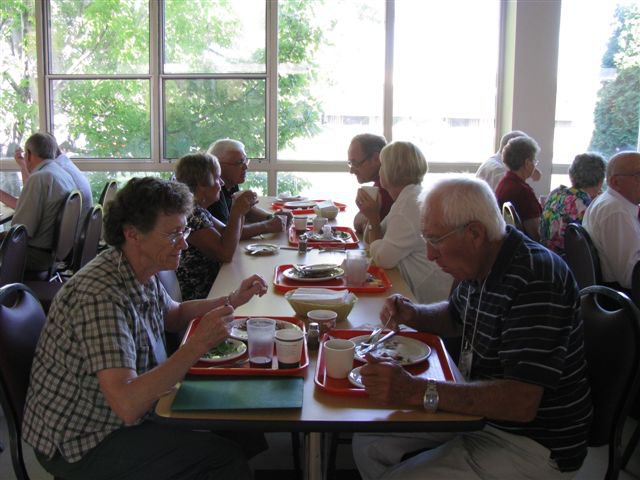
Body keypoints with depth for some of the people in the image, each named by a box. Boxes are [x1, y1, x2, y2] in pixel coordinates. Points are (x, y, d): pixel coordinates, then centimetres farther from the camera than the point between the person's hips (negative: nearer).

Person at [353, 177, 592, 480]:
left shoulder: (535, 281, -28)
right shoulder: (480, 265, 0)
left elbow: (521, 402, -34)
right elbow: (455, 316, 22)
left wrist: (418, 391, -38)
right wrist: (412, 315, 0)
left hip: (531, 442, -9)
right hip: (480, 410, 9)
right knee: (368, 443, 6)